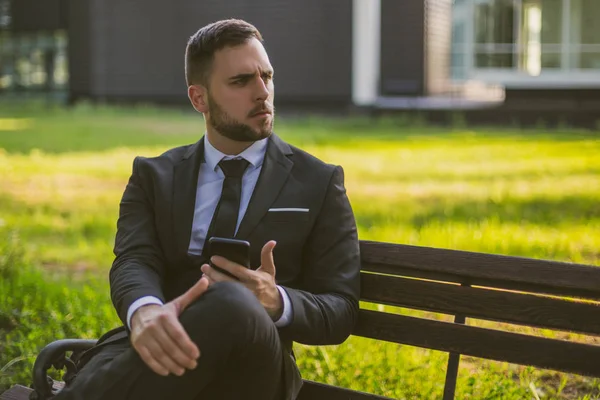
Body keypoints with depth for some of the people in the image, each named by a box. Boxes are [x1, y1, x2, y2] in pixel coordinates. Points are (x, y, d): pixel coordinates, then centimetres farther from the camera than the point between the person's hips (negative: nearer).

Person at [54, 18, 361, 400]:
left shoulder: (319, 182, 12)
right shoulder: (154, 175, 17)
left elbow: (340, 311, 8)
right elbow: (134, 261, -1)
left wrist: (276, 301, -17)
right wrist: (144, 310, -28)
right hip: (159, 347, -1)